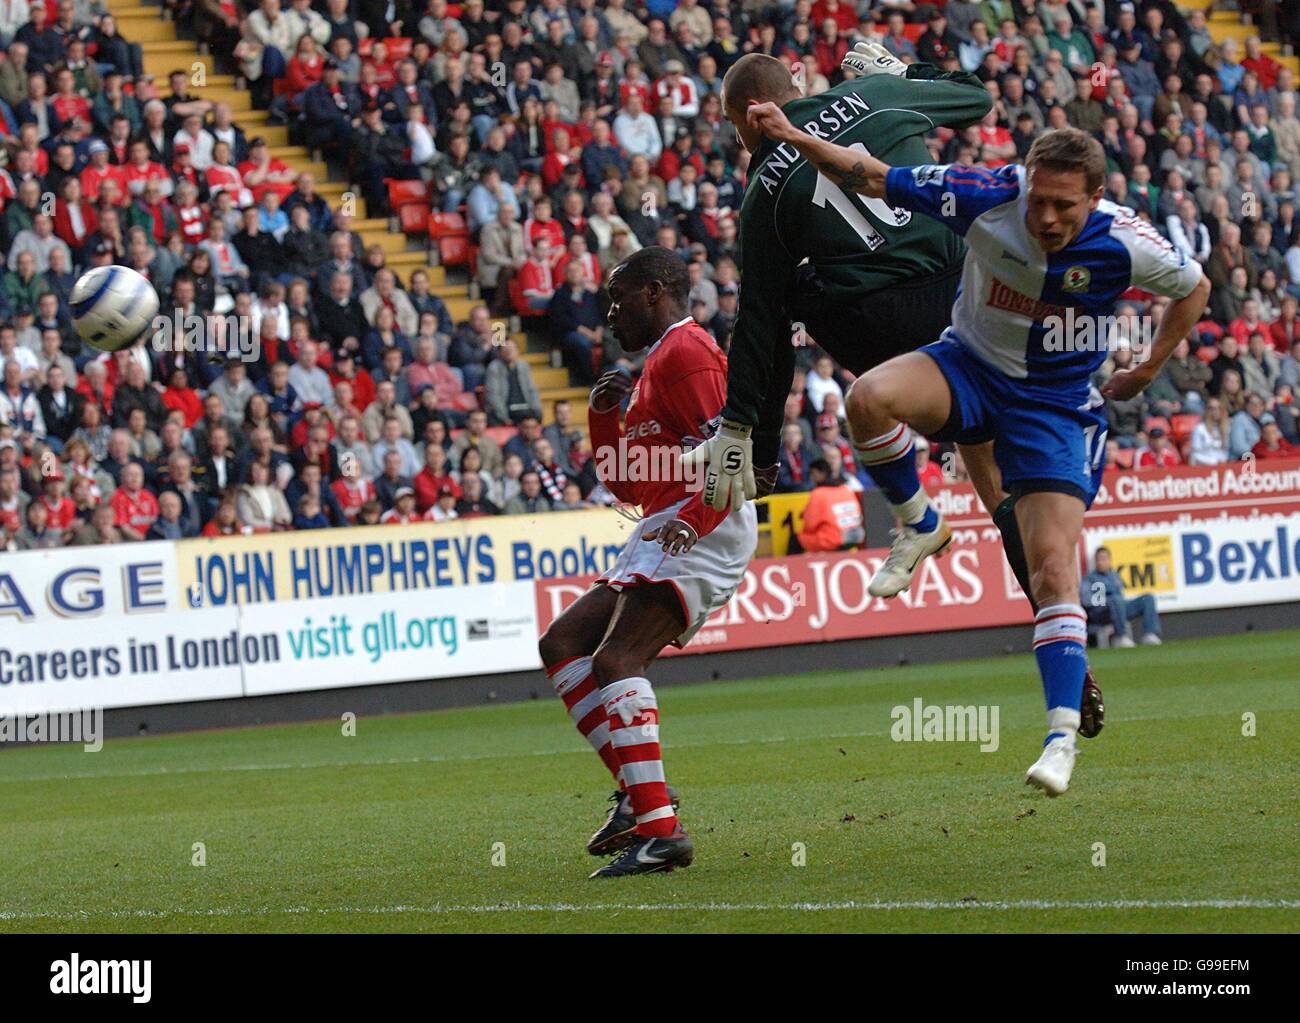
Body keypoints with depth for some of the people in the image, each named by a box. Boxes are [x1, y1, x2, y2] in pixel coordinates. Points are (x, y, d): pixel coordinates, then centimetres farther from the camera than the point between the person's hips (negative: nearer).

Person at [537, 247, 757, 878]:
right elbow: (627, 487, 29)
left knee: (616, 658, -24)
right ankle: (638, 790, 1)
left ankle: (660, 830, -30)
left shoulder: (685, 350, -6)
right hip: (665, 535, 11)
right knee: (562, 643, 10)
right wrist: (602, 418, 14)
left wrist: (692, 519, -32)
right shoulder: (656, 365, 27)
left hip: (702, 533, -11)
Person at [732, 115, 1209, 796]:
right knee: (870, 397, -31)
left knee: (1054, 570, -15)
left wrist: (1146, 371, 6)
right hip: (969, 367, 1)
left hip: (1056, 403, -1)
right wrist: (795, 138, -25)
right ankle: (919, 526, -3)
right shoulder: (989, 197, -20)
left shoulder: (1121, 245, -19)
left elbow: (1194, 287, 3)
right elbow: (874, 179, -13)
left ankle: (1063, 736, -10)